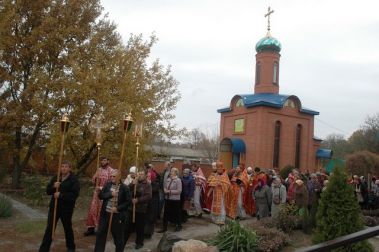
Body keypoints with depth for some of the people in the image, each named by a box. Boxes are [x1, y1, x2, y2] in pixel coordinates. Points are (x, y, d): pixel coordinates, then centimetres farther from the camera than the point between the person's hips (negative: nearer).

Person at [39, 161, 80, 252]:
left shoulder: (74, 180, -9)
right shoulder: (55, 178, 7)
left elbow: (75, 194, -19)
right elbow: (48, 191, 5)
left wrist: (61, 195, -24)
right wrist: (53, 187, -16)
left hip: (67, 208, -3)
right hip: (54, 206, 4)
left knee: (68, 228, 12)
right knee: (49, 228, 4)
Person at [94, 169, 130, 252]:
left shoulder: (124, 188, -9)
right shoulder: (107, 185, 2)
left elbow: (128, 202, -8)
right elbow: (100, 196, -4)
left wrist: (117, 208, -18)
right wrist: (110, 194, -19)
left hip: (117, 215, -3)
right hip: (105, 213, 4)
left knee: (118, 236, 9)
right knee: (100, 233, 10)